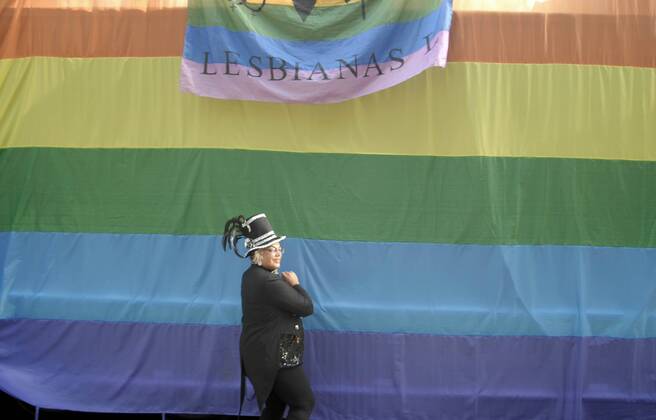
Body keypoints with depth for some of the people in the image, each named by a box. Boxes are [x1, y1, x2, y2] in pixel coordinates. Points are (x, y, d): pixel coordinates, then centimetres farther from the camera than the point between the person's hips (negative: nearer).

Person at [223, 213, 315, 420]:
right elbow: (307, 307, -19)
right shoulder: (268, 282, -25)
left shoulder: (252, 275, 8)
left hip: (261, 354, 10)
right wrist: (295, 284, -5)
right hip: (276, 357, -10)